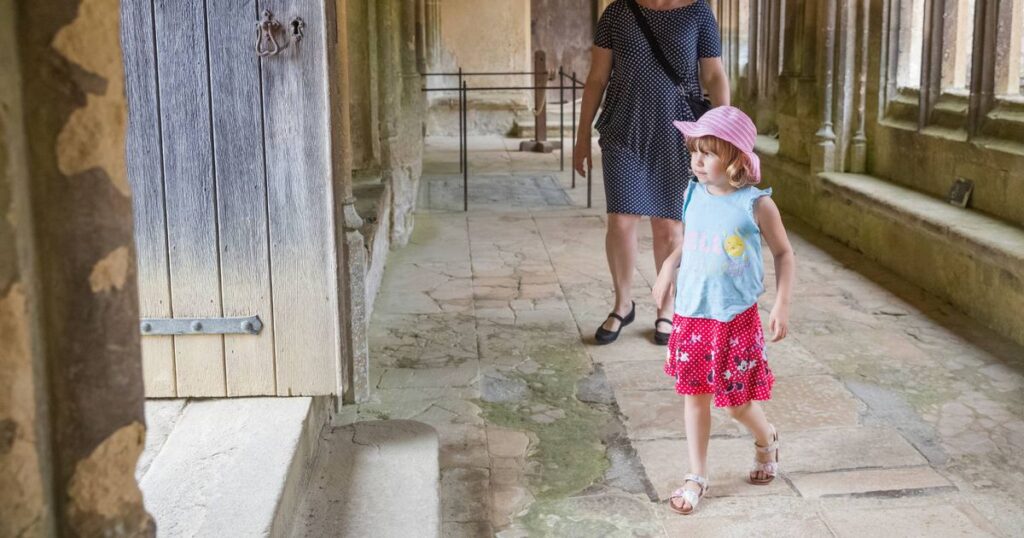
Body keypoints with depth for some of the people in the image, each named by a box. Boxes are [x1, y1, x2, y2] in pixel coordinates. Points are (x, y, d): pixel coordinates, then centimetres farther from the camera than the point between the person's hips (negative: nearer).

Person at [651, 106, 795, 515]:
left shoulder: (756, 204, -12)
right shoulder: (693, 195, 0)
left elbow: (784, 254, -2)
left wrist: (782, 304, -9)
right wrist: (669, 266, 0)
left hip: (736, 319, -4)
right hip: (690, 316, 4)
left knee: (737, 402, 7)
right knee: (694, 395, 10)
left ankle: (766, 440, 41)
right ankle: (697, 477, 23)